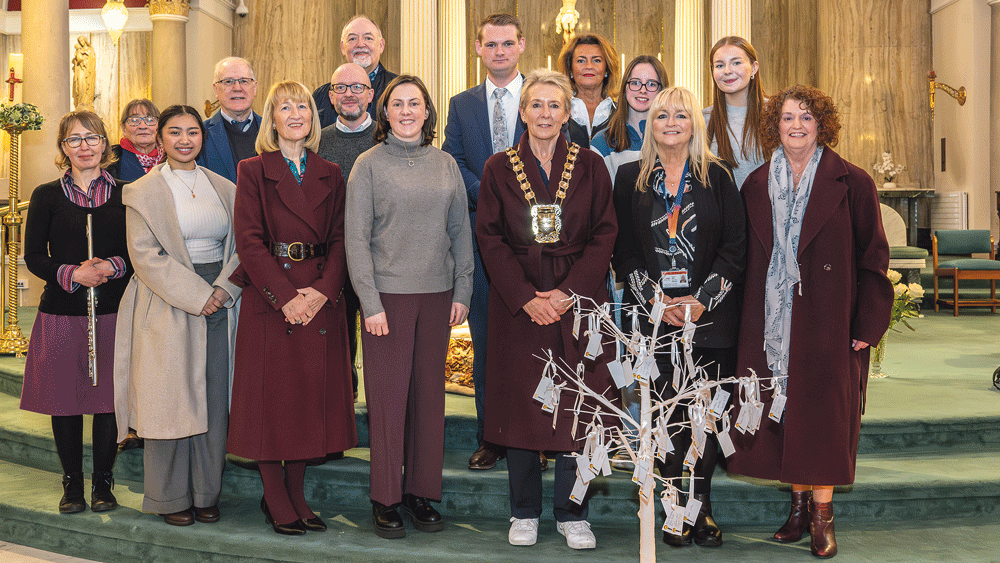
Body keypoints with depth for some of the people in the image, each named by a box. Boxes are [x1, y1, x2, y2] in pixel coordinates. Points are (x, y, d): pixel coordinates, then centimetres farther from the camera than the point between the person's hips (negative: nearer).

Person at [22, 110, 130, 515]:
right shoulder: (47, 196, 6)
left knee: (108, 398, 3)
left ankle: (103, 481, 17)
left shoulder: (125, 195, 7)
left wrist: (113, 267, -14)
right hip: (62, 314, 0)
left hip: (113, 313, 0)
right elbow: (34, 257, 1)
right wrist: (72, 274, -15)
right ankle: (72, 482, 20)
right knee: (64, 399, 5)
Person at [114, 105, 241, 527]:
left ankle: (206, 493, 17)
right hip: (167, 308, -3)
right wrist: (195, 295, -15)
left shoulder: (224, 188, 12)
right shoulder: (142, 192, 0)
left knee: (214, 400, 5)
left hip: (219, 303, 4)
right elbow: (145, 255, -9)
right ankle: (171, 497, 13)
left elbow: (240, 246, 9)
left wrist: (223, 289, -8)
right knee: (171, 399, 0)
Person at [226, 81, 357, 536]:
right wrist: (285, 295, -16)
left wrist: (321, 290, -11)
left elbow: (340, 240, 5)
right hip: (269, 300, -3)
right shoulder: (253, 171, 1)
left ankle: (296, 493, 19)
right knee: (271, 397, 1)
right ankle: (274, 498, 13)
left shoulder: (329, 175, 12)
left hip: (321, 299, 3)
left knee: (312, 395, 6)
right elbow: (249, 241, -7)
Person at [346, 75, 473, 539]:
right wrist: (371, 303, -10)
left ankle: (421, 492, 19)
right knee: (387, 395, 0)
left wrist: (462, 291, 4)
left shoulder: (445, 164, 10)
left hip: (437, 294, 3)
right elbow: (357, 239, -4)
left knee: (429, 393, 7)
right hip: (388, 294, -3)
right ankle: (386, 499, 11)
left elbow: (461, 232, 11)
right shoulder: (369, 165, 0)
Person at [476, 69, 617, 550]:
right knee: (520, 404, 4)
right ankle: (525, 512, 17)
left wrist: (567, 292, -11)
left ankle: (572, 514, 15)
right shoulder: (499, 168, 5)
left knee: (577, 408, 1)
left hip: (578, 299, 0)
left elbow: (604, 235, 1)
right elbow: (491, 240, 0)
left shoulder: (590, 166, 5)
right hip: (517, 304, 0)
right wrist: (527, 298, -11)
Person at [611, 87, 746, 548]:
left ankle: (700, 505, 10)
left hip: (709, 315, 0)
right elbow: (622, 248, 6)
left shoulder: (716, 177, 7)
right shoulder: (630, 178, 9)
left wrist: (703, 299, -8)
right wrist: (656, 298, -6)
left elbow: (736, 245, 3)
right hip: (652, 317, 0)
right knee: (668, 410, -4)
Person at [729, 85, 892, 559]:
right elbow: (748, 258, 10)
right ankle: (799, 506, 20)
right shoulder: (756, 186, 8)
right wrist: (747, 319, 3)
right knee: (781, 410, 6)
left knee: (823, 411, 1)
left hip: (828, 321, -3)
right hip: (771, 322, 3)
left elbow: (872, 257, -3)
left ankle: (822, 515, 12)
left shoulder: (852, 184, -2)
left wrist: (866, 324, -8)